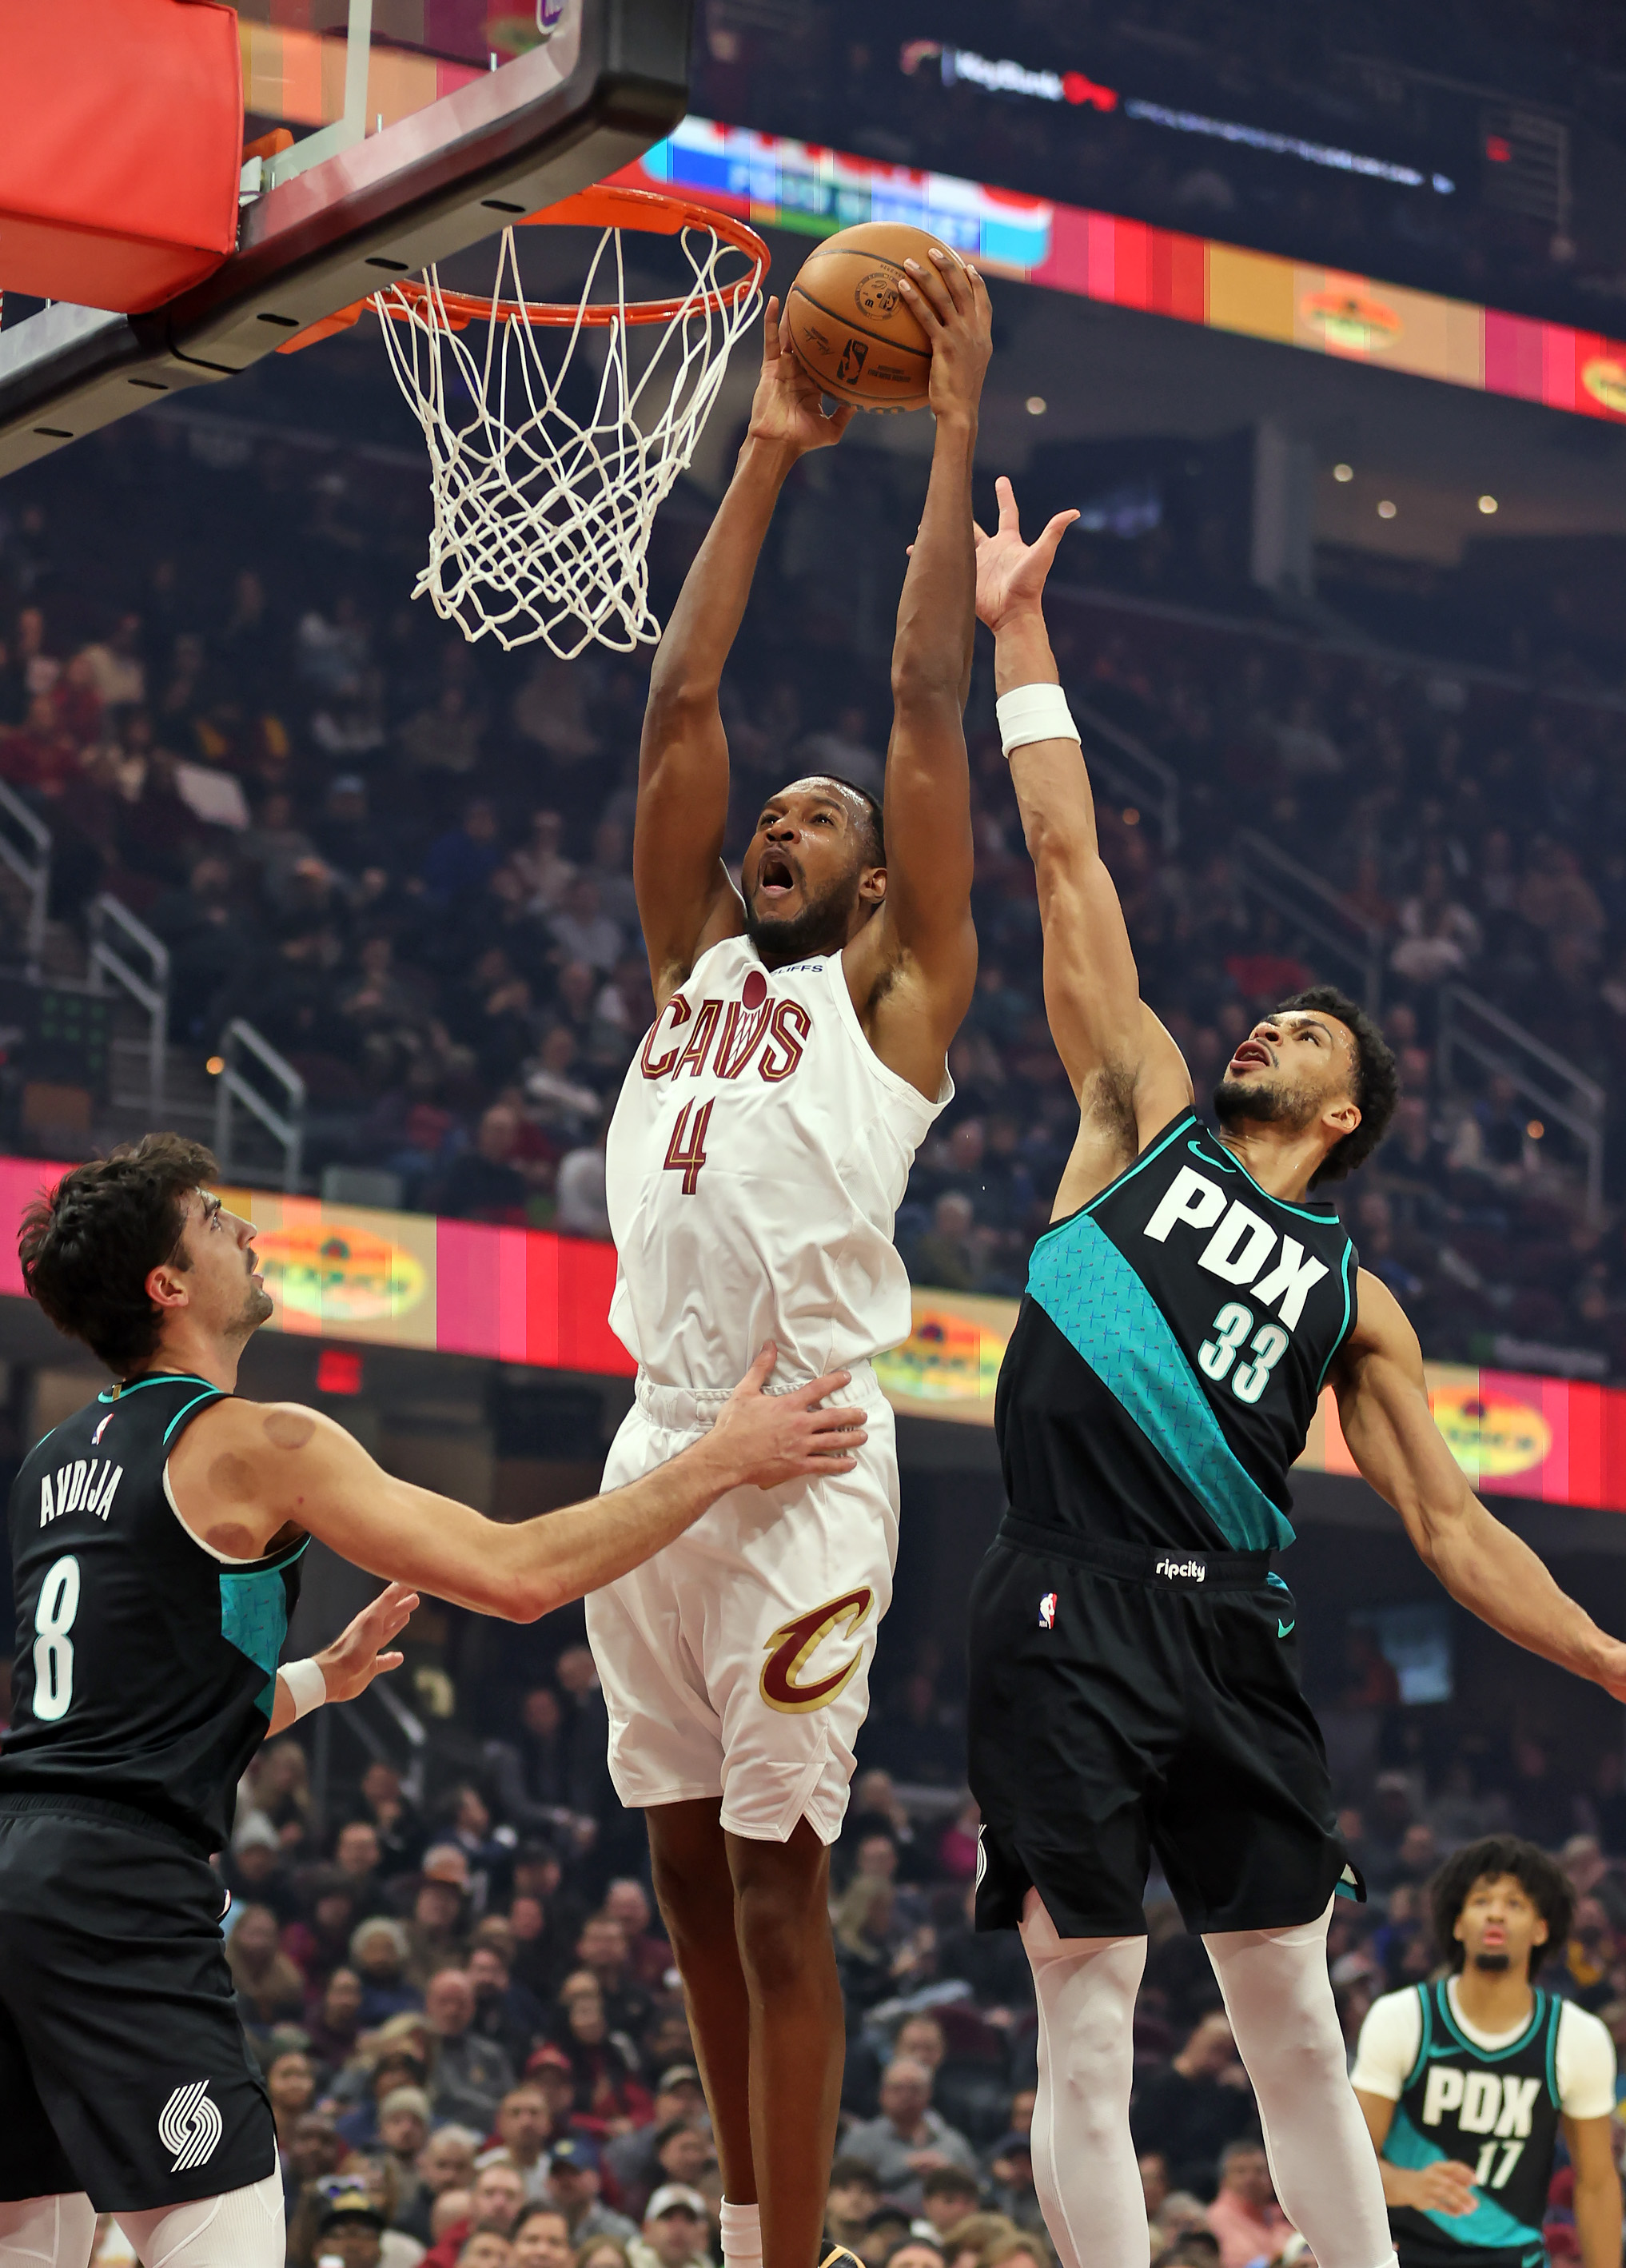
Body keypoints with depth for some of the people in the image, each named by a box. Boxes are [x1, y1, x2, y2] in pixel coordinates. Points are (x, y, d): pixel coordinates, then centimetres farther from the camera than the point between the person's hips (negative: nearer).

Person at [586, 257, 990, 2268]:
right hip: (652, 1451, 6)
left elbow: (928, 704, 1)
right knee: (688, 1874, 11)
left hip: (799, 1472, -6)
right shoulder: (691, 968, 19)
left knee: (776, 1887, -5)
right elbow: (677, 709, 16)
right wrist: (766, 459, 16)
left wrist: (957, 431, 1)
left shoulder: (895, 989, 6)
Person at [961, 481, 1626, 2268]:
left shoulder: (1353, 1300, 17)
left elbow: (1452, 1529, 15)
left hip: (1230, 1635, 2)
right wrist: (1018, 633, 10)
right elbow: (1069, 862, 11)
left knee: (1297, 2024, 5)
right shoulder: (1146, 1119, 13)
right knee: (1087, 2022, -4)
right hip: (1074, 1615, -2)